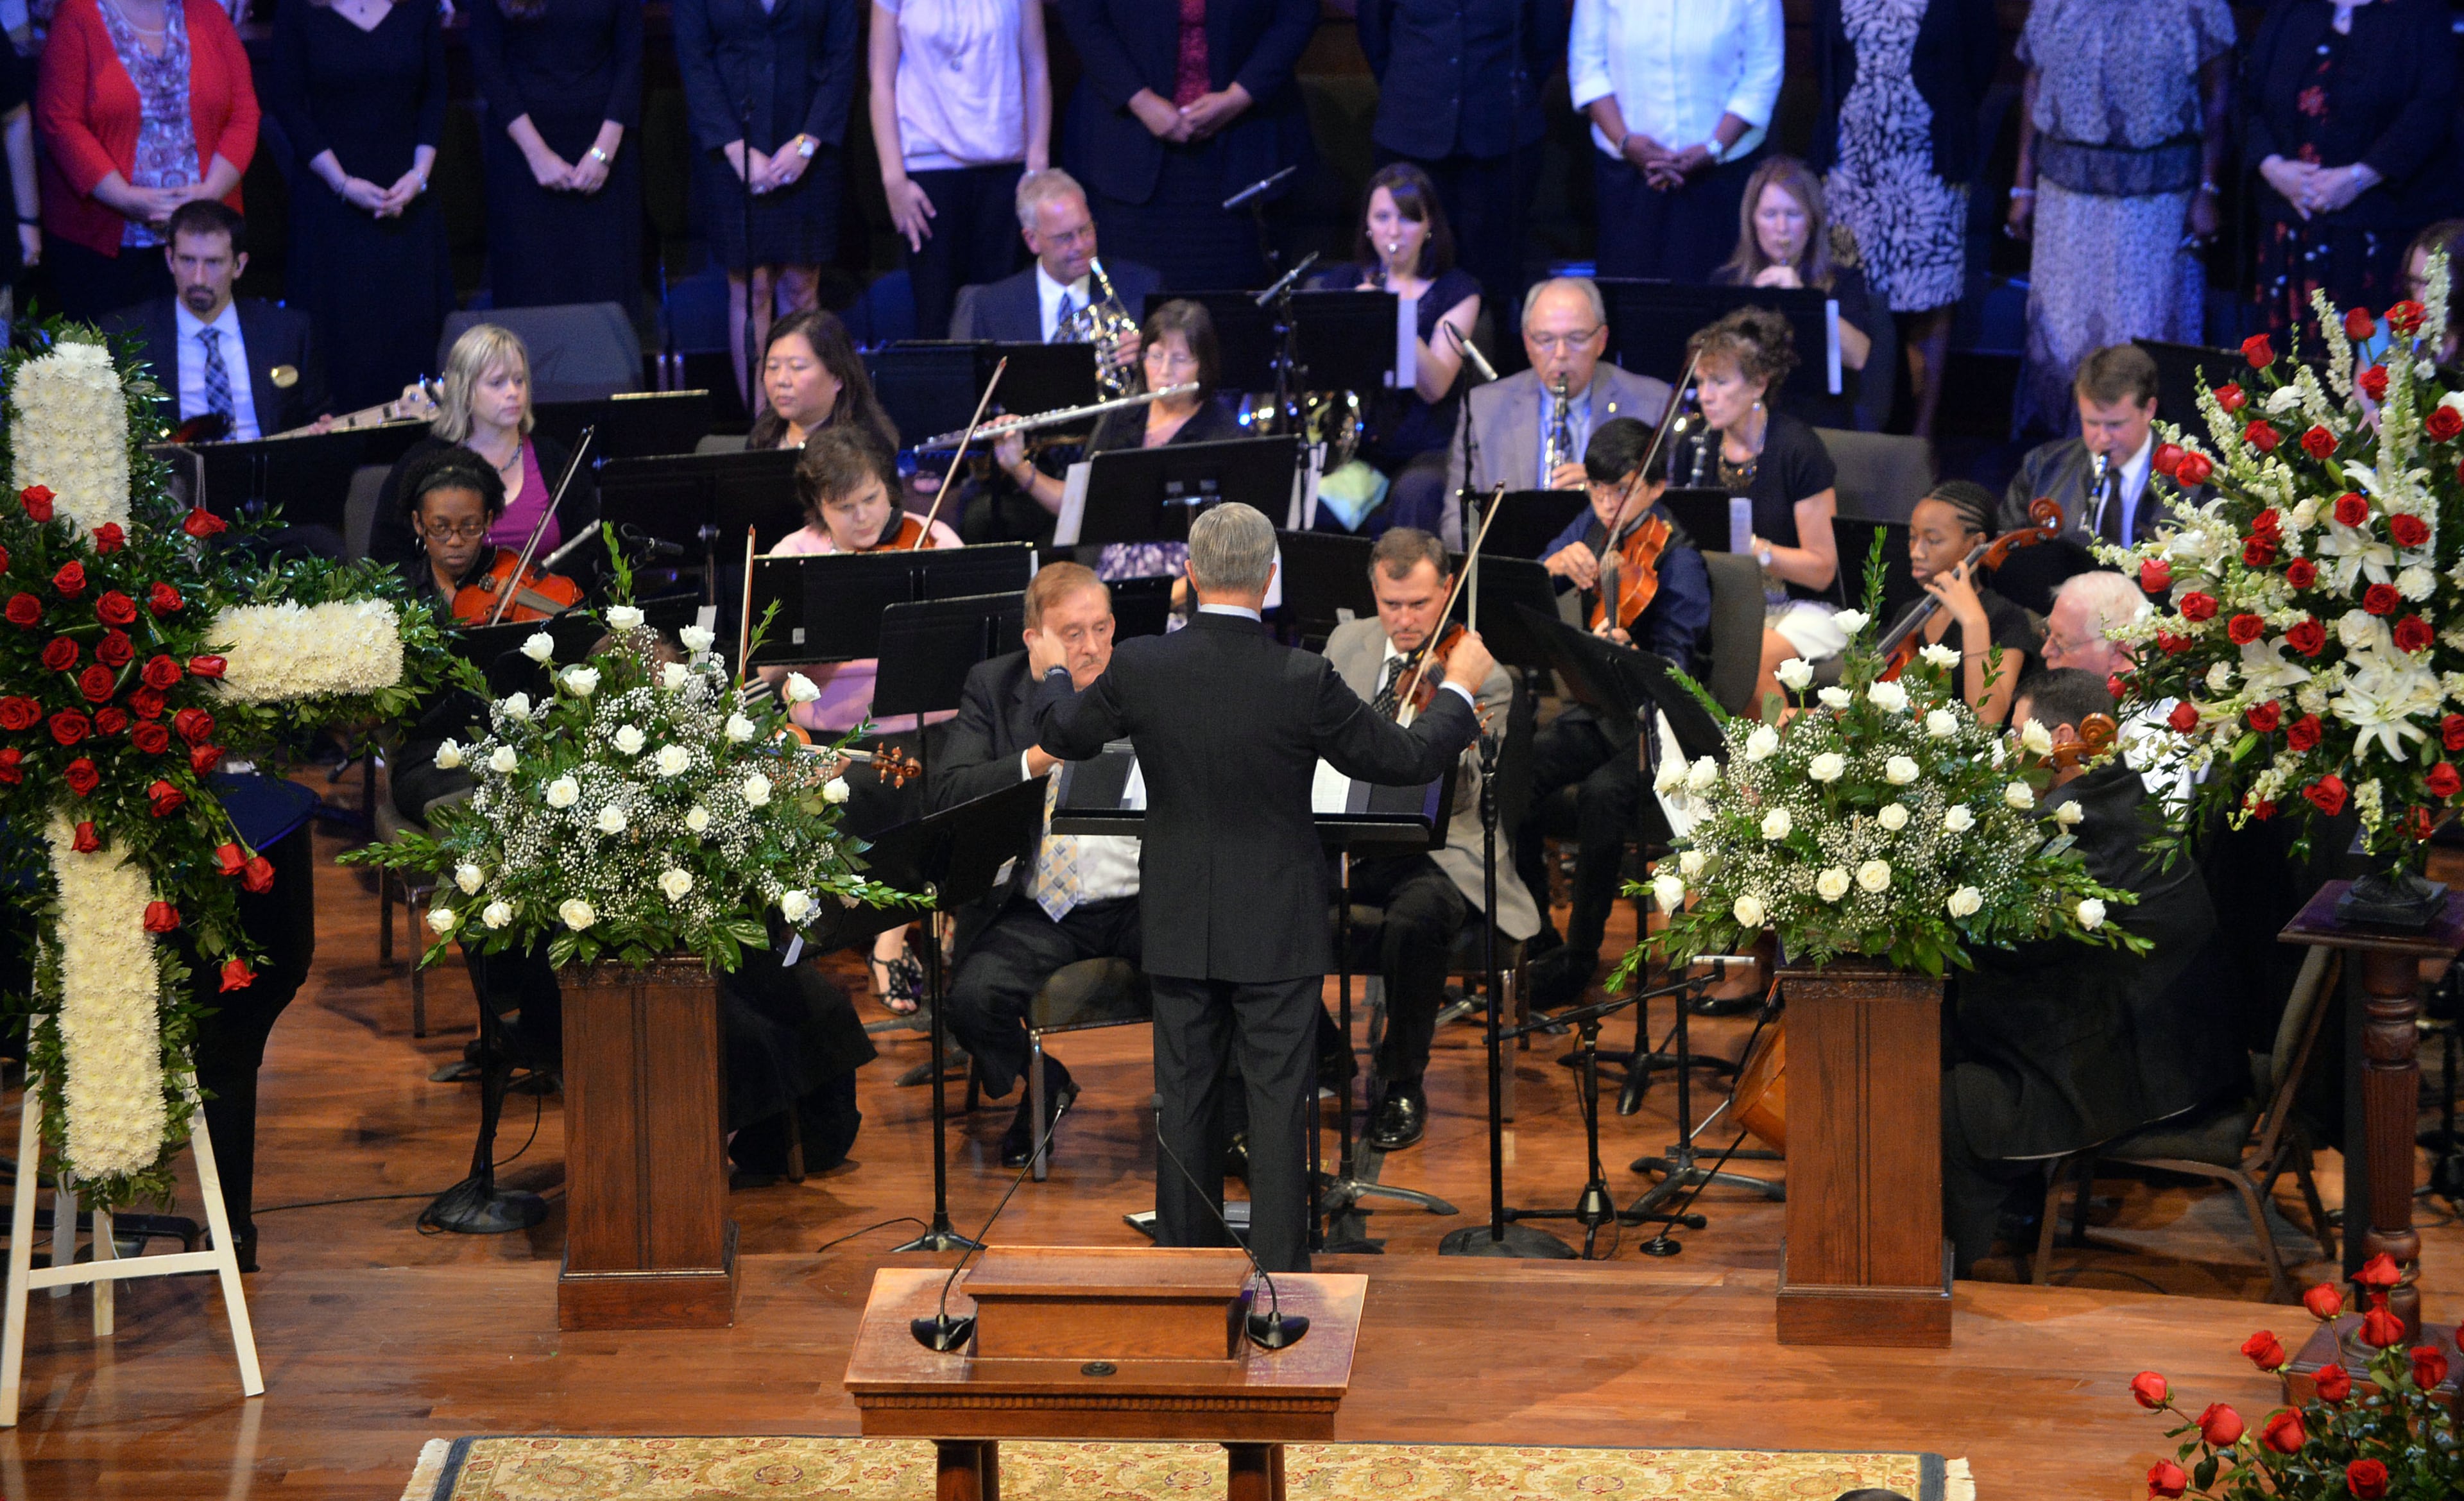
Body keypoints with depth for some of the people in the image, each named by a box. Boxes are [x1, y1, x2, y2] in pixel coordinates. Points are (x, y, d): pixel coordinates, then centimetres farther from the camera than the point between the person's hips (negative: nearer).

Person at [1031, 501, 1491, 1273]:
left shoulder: (1139, 668, -11)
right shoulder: (1305, 681, -18)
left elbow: (1064, 735, 8)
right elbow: (1408, 759, -8)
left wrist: (1053, 675, 30)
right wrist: (1458, 689, 10)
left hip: (1179, 930, 3)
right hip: (1278, 933, -3)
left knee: (1185, 1101, 13)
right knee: (1277, 1105, 3)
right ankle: (1280, 1278, 3)